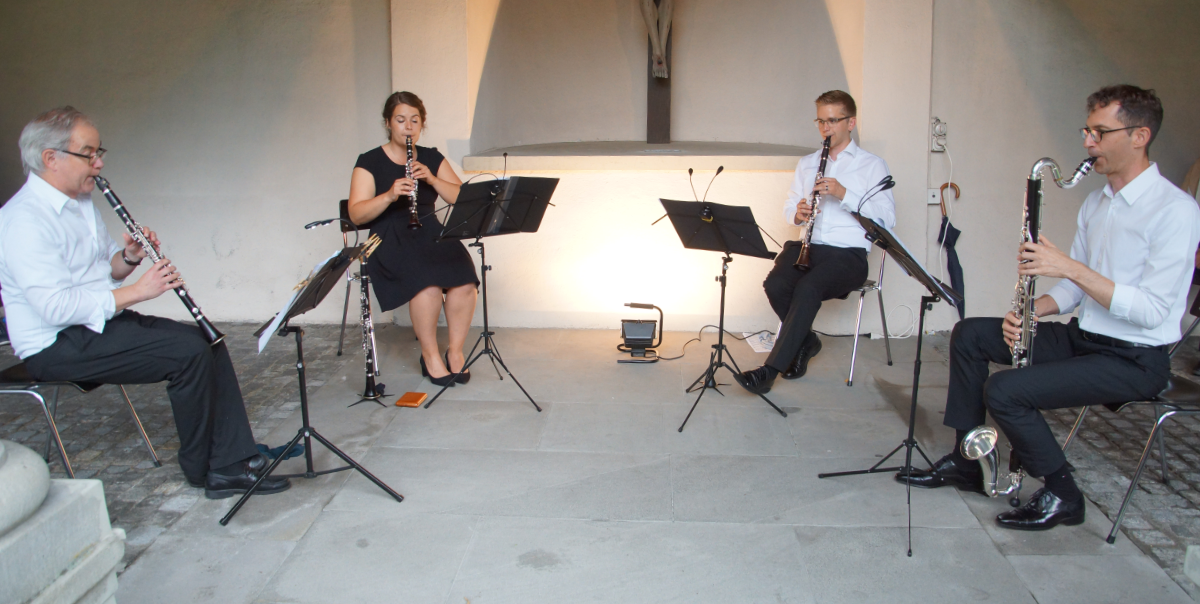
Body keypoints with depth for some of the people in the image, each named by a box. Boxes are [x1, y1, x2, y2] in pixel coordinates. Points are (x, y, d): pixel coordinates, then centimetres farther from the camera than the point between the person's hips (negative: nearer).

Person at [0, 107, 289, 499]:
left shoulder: (80, 202, 13)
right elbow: (56, 307, -26)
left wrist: (130, 257, -3)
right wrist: (135, 292, -23)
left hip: (101, 322, 10)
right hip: (58, 346, -10)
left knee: (209, 344, -6)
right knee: (189, 353, -22)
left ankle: (231, 465, -8)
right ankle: (199, 470, -4)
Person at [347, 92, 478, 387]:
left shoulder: (432, 158, 13)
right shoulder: (369, 163, 2)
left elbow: (461, 198, 4)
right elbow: (356, 215, -8)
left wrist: (431, 179, -11)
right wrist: (389, 196, -24)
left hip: (431, 233, 3)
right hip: (390, 239, -3)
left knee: (464, 279, -28)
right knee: (427, 281, -34)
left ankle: (456, 351, -9)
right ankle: (430, 355, -13)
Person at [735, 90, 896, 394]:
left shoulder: (872, 165, 6)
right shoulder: (807, 163, 23)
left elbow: (887, 220, -4)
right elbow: (788, 209, 23)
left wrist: (844, 194, -16)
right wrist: (797, 213, -3)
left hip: (848, 253, -4)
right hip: (809, 246, 4)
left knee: (808, 288, -34)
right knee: (775, 284, -28)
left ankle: (769, 371, -33)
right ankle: (805, 341, -1)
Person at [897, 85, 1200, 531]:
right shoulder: (1096, 202, 10)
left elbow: (1151, 311, -24)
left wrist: (1069, 267, -27)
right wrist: (1031, 309, -7)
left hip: (1135, 359, -9)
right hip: (1084, 337, 9)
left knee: (1004, 391, -24)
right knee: (969, 335, 2)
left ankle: (1062, 496, -2)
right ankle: (965, 462, 10)